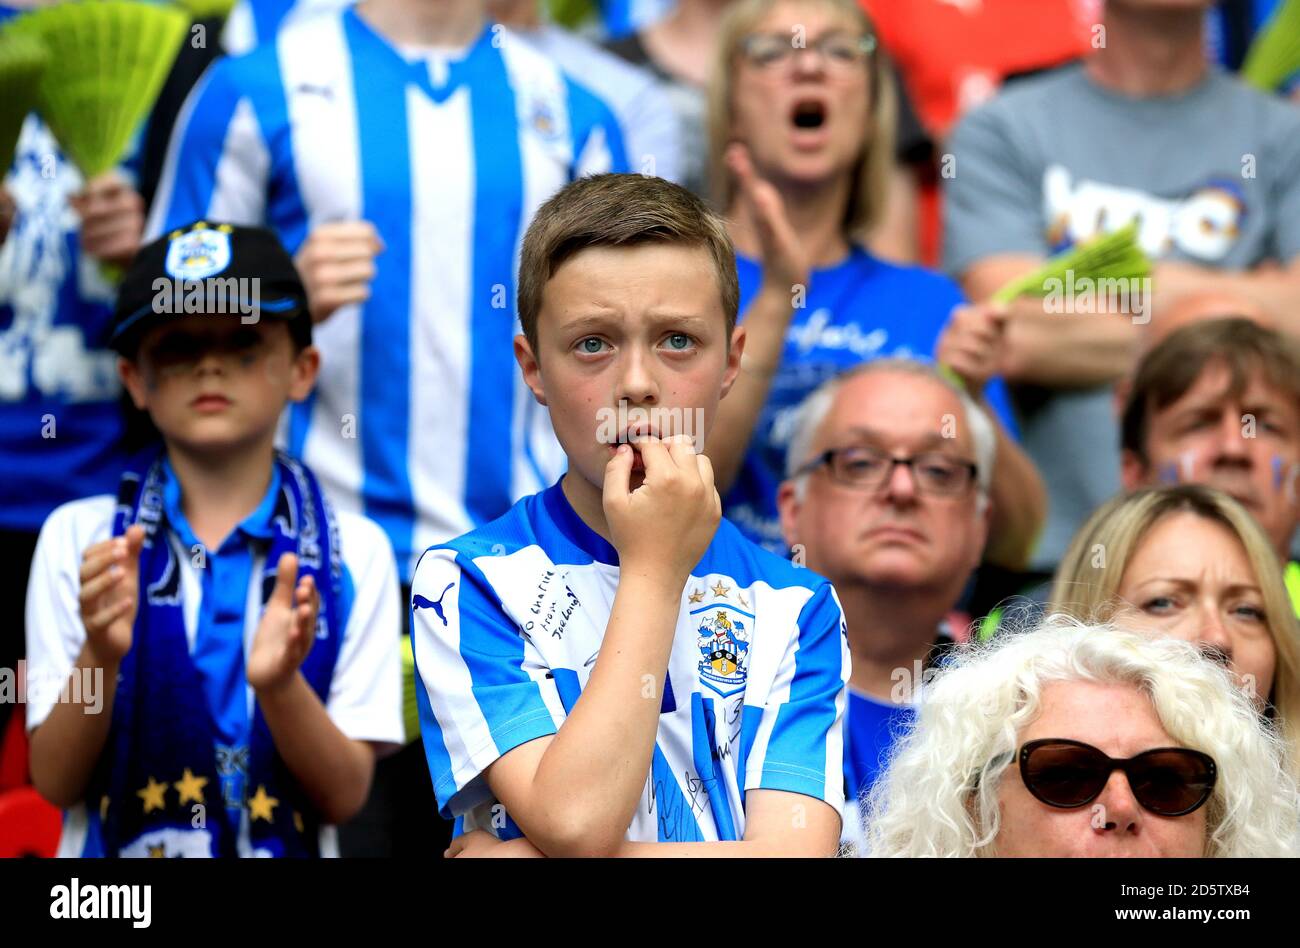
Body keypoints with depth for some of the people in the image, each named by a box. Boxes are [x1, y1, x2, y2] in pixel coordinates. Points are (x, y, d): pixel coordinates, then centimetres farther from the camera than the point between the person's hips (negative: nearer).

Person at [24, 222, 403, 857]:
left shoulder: (354, 551, 3)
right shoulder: (77, 537, 4)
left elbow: (344, 796, -1)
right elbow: (54, 782, 0)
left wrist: (279, 682, -16)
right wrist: (99, 657, -15)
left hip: (289, 847, 1)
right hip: (116, 841, -1)